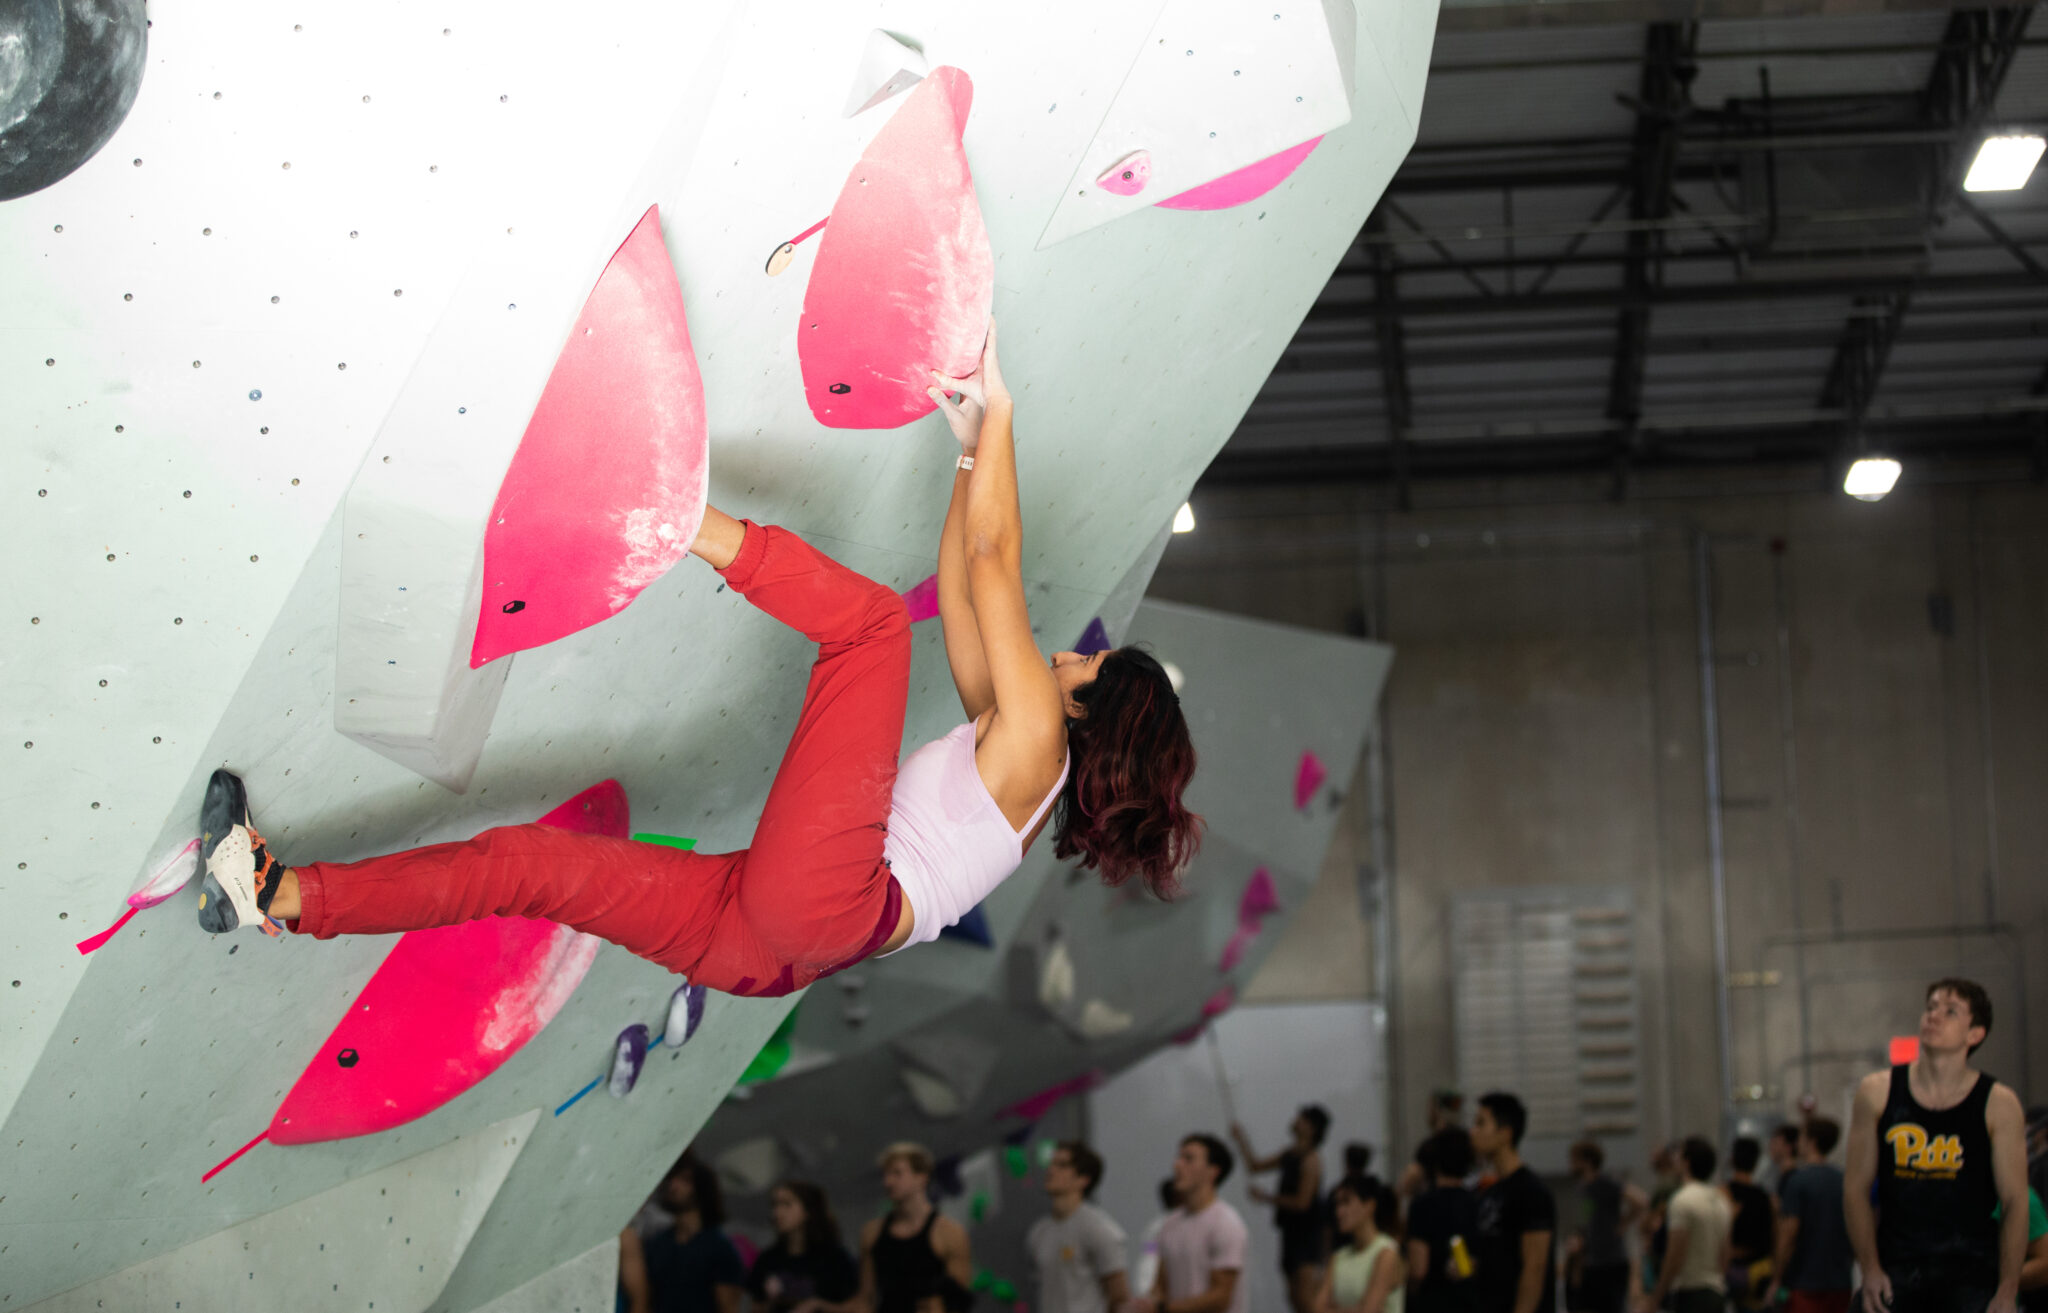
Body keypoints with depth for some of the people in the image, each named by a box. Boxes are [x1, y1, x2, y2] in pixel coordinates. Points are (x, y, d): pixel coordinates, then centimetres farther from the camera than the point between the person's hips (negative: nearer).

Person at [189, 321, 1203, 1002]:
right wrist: (973, 449, 32)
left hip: (825, 896, -8)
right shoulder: (1002, 743, 29)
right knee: (541, 859, 3)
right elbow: (962, 590, 33)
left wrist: (998, 416, 8)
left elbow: (992, 566, 2)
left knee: (871, 618, -6)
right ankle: (282, 895, 0)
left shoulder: (1034, 743, 6)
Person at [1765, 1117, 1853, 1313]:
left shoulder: (1798, 1180, -11)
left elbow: (1789, 1233, -14)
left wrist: (1776, 1281, -7)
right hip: (1840, 1281, 6)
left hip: (1805, 1282, -6)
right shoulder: (1844, 1180, 7)